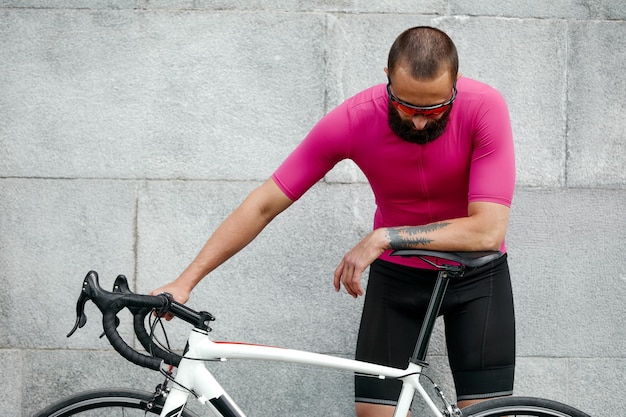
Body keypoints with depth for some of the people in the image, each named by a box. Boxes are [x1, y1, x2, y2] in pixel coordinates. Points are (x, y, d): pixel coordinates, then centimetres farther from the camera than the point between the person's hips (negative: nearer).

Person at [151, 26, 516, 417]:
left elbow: (487, 230, -31)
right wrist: (185, 281, -21)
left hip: (475, 270, -1)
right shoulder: (352, 120, -24)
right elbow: (265, 204, -18)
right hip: (396, 272, 1)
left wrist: (383, 238, -33)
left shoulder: (484, 108, -27)